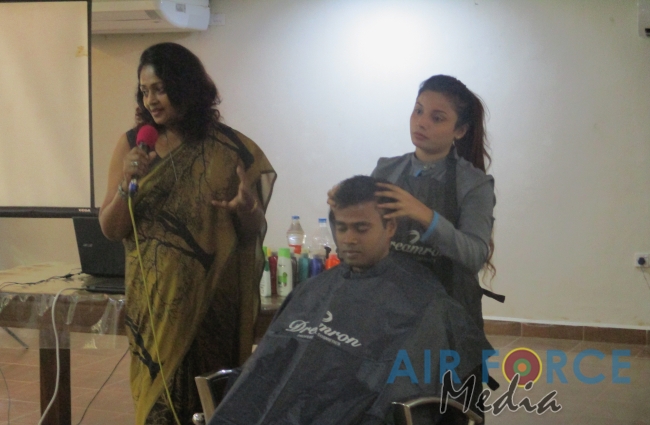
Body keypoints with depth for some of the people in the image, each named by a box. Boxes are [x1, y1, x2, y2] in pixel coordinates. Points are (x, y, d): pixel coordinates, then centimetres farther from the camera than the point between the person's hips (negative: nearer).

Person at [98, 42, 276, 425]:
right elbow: (111, 229, 1)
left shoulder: (231, 150, -4)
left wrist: (246, 209, -21)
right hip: (156, 301, 1)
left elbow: (255, 233, 0)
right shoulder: (132, 145, 1)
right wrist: (127, 183, -15)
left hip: (215, 303, -1)